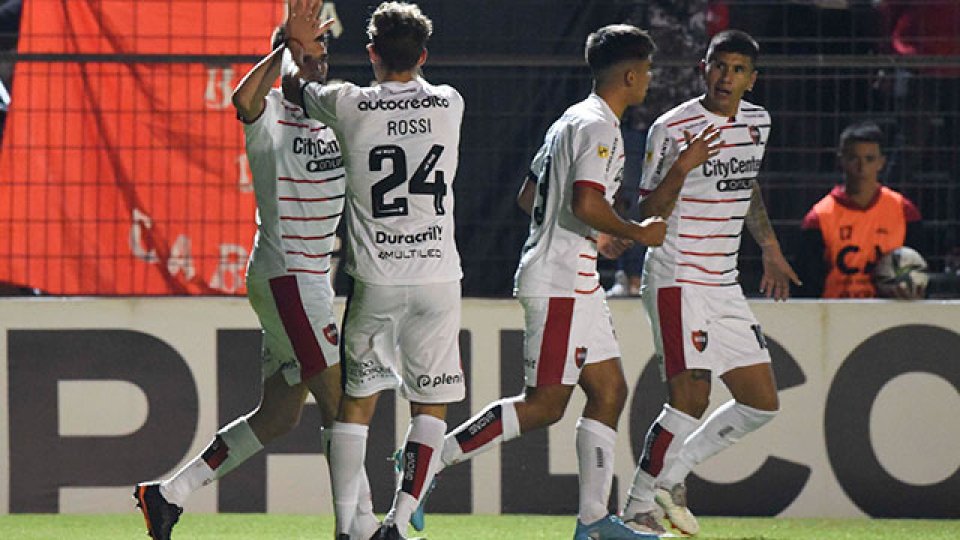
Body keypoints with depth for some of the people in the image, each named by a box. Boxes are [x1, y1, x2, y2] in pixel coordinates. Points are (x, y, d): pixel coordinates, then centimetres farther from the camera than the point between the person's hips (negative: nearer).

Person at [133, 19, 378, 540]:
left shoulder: (330, 119, 13)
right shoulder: (270, 114, -11)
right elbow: (244, 99, -33)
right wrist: (288, 47, -29)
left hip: (310, 279, 9)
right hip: (286, 277, -9)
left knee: (279, 415, 11)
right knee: (340, 403, -9)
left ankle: (167, 494, 16)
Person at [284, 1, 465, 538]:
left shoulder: (350, 106, -4)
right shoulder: (450, 105, 2)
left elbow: (302, 92, 16)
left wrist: (298, 45, 33)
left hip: (376, 281, -1)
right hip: (438, 277, 1)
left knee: (357, 400, 10)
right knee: (431, 407, 8)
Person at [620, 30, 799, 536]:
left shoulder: (758, 123, 10)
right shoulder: (671, 129, -10)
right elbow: (646, 214, -11)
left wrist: (770, 249, 31)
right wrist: (683, 166, -26)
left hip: (725, 285, 8)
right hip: (677, 280, -8)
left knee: (761, 403, 6)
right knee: (691, 398, -17)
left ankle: (671, 474, 18)